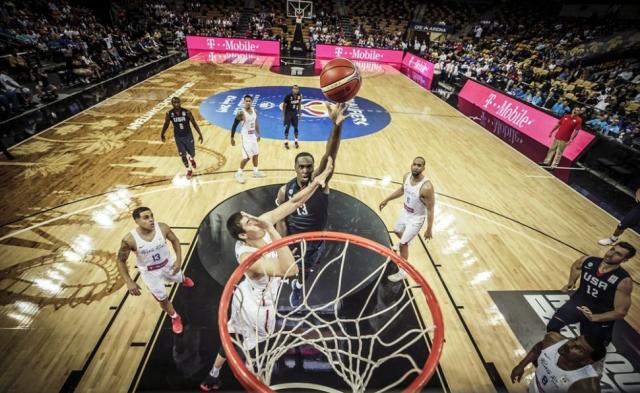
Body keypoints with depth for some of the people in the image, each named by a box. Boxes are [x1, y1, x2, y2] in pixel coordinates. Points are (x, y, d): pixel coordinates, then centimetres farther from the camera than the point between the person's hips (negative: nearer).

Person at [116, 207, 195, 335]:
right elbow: (121, 261, -14)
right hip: (150, 272, -2)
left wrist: (178, 259, -16)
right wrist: (129, 282, -20)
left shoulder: (162, 227, -25)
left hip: (168, 263, 2)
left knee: (178, 278, 31)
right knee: (163, 300, 11)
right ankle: (175, 318, 42)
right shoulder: (129, 240, -30)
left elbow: (174, 240, -6)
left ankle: (183, 278, 72)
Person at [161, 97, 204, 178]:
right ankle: (189, 170, 24)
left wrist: (200, 134, -11)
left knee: (192, 153, 15)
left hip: (188, 136, -1)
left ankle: (192, 159, 53)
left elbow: (194, 123, -9)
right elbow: (166, 124, 4)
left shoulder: (187, 112, -18)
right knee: (183, 155, 3)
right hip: (178, 137, 1)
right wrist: (162, 134, 9)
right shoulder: (169, 114, -13)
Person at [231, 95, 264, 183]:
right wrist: (232, 138, -12)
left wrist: (258, 134, 19)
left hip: (253, 136, 7)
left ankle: (256, 172, 34)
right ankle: (238, 174, 9)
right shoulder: (241, 113, -20)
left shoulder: (254, 111, 0)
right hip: (245, 137, -7)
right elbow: (234, 126, -13)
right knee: (247, 157, -8)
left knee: (255, 154, 17)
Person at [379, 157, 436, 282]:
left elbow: (430, 209, -24)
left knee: (403, 244, -2)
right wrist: (387, 200, 13)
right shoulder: (407, 176, -12)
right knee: (397, 231, 30)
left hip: (416, 218, -7)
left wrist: (429, 229, -19)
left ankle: (403, 272, 19)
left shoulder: (426, 187, -33)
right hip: (405, 212, 7)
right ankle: (404, 243, 65)